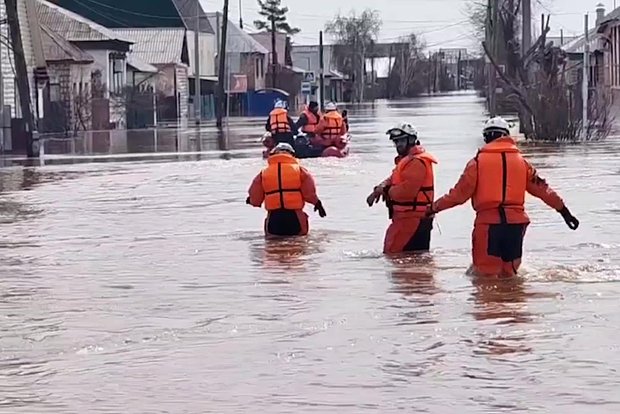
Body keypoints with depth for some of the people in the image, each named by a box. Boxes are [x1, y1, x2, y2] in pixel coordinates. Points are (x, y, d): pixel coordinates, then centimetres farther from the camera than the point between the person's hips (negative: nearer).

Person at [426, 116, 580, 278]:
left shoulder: (478, 161, 2)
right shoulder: (521, 161, 12)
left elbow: (460, 194, 0)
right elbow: (541, 188, 14)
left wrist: (434, 207, 12)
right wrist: (564, 210, 22)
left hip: (488, 222, -3)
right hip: (516, 222, 3)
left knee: (484, 273, 1)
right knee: (509, 273, 13)